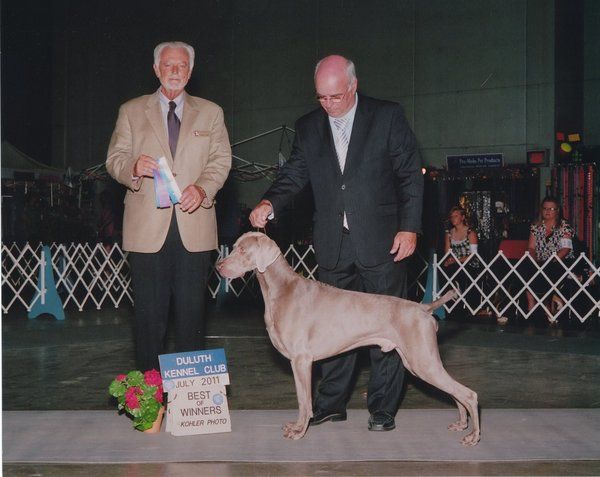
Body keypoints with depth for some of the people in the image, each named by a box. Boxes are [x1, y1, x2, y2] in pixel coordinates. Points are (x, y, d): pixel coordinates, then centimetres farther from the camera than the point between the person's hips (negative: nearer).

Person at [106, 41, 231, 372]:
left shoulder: (210, 113, 15)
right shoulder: (131, 112, 13)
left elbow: (221, 160, 6)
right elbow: (114, 159, 7)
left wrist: (202, 187, -14)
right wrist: (133, 167, -17)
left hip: (194, 225, 1)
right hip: (148, 228, -1)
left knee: (192, 311, 3)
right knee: (149, 313, -1)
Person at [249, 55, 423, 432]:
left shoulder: (388, 116, -3)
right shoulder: (308, 128, 8)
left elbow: (411, 174, -3)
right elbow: (295, 174, 7)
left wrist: (409, 227, -10)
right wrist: (270, 203, -14)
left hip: (381, 242, -4)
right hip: (334, 245, 4)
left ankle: (383, 408, 12)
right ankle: (331, 404, 22)